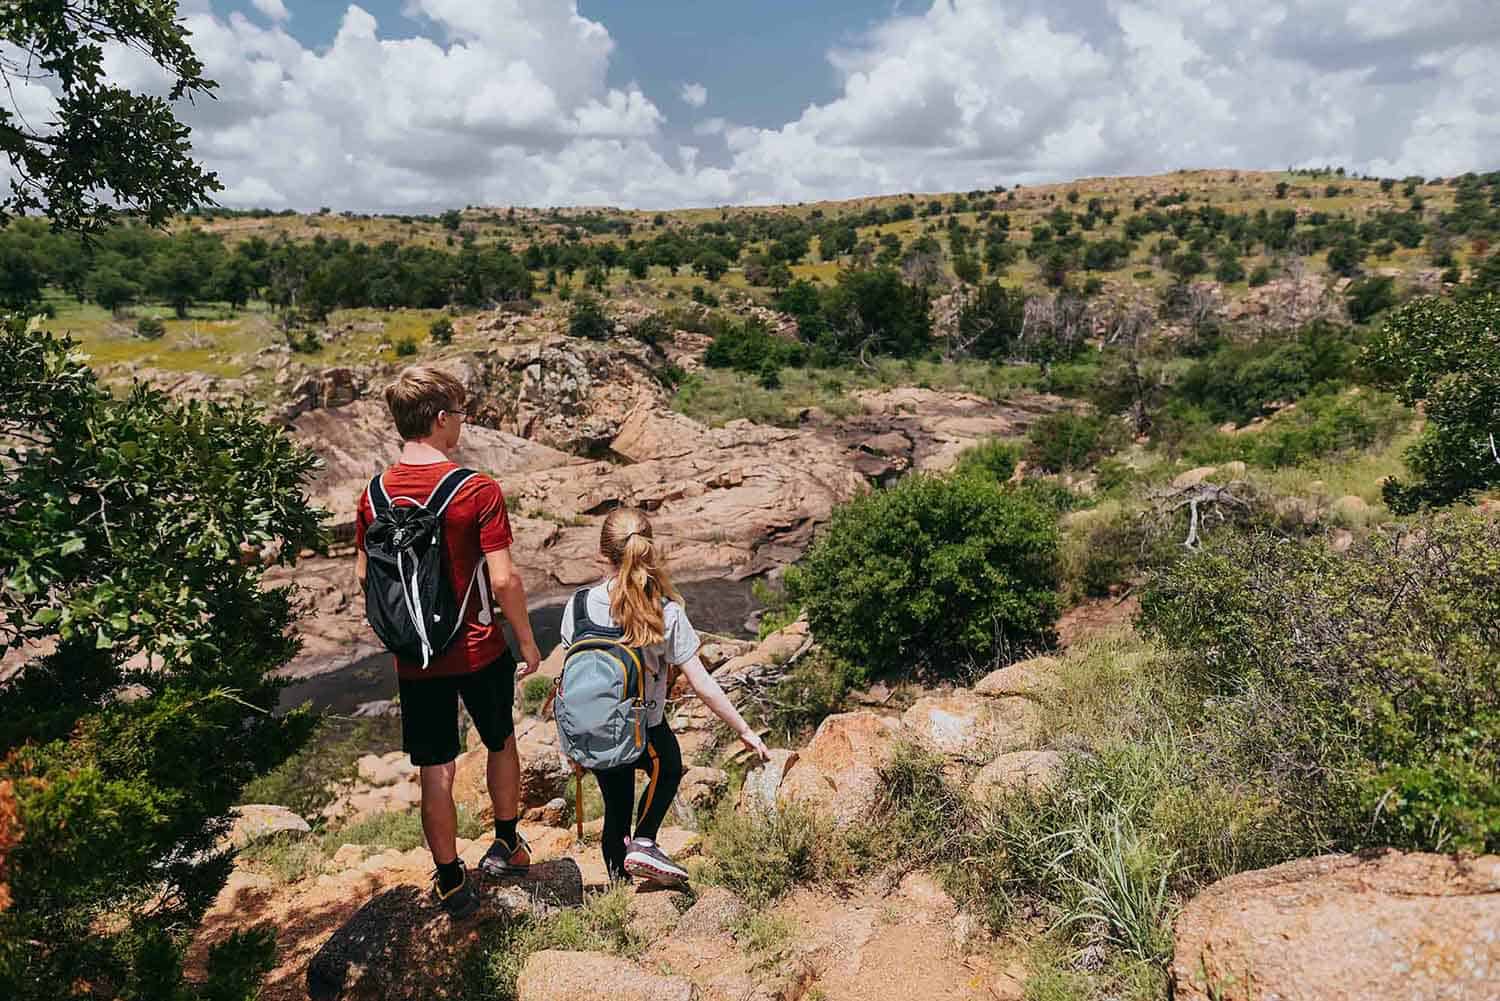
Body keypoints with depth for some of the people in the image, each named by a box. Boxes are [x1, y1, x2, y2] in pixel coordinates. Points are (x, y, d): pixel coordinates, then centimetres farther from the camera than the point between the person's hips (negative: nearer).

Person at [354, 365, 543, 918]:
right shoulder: (478, 490, -18)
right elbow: (503, 581, -19)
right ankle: (506, 845, 40)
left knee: (435, 772, 13)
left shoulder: (375, 493, -4)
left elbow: (364, 575, 4)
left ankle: (451, 883, 26)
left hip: (414, 659, 3)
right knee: (501, 744, 23)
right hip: (480, 649, -2)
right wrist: (528, 642, -6)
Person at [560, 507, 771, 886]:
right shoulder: (666, 613, -21)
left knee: (616, 805, 24)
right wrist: (744, 730, -6)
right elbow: (701, 684, -17)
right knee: (668, 770, 31)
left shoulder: (580, 605, -15)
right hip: (643, 730, -2)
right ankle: (643, 843, 16)